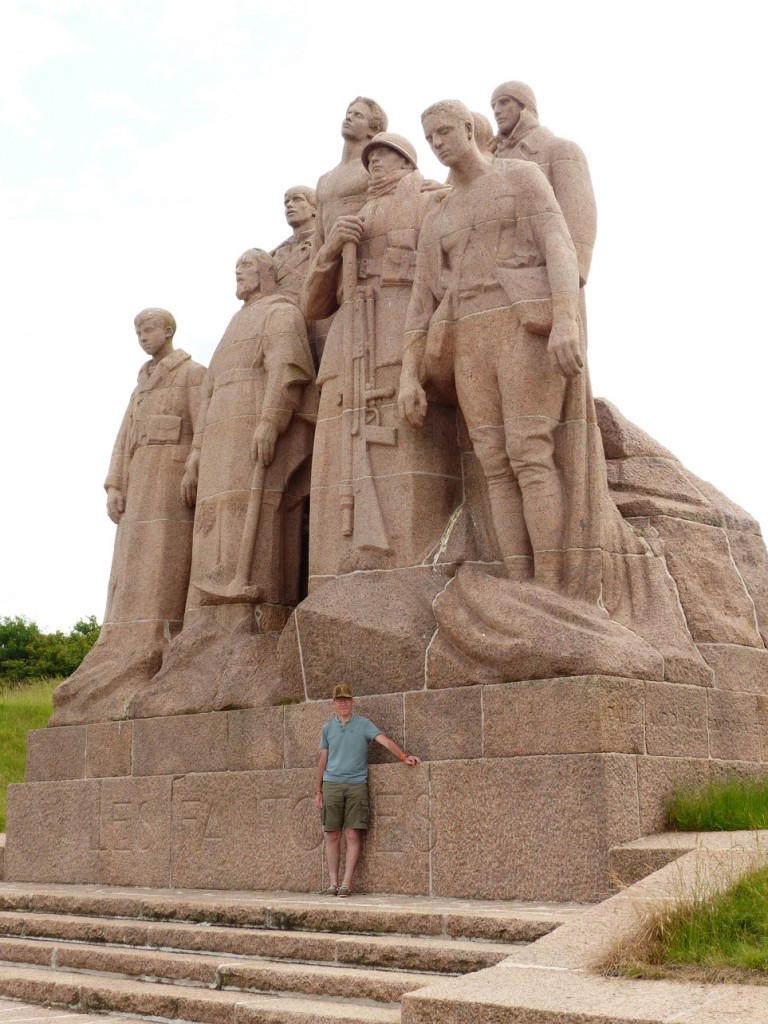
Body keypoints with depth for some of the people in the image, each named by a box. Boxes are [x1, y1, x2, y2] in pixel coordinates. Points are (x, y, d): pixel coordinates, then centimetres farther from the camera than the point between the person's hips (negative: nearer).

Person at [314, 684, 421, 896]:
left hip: (356, 785, -2)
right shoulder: (328, 728, 13)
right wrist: (318, 791, 14)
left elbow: (385, 740, -8)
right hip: (332, 784, 2)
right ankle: (333, 883, 5)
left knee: (352, 835, -7)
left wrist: (404, 757, -23)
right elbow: (323, 760, 17)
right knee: (332, 836, 0)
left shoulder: (363, 725, 5)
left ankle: (347, 883, -5)